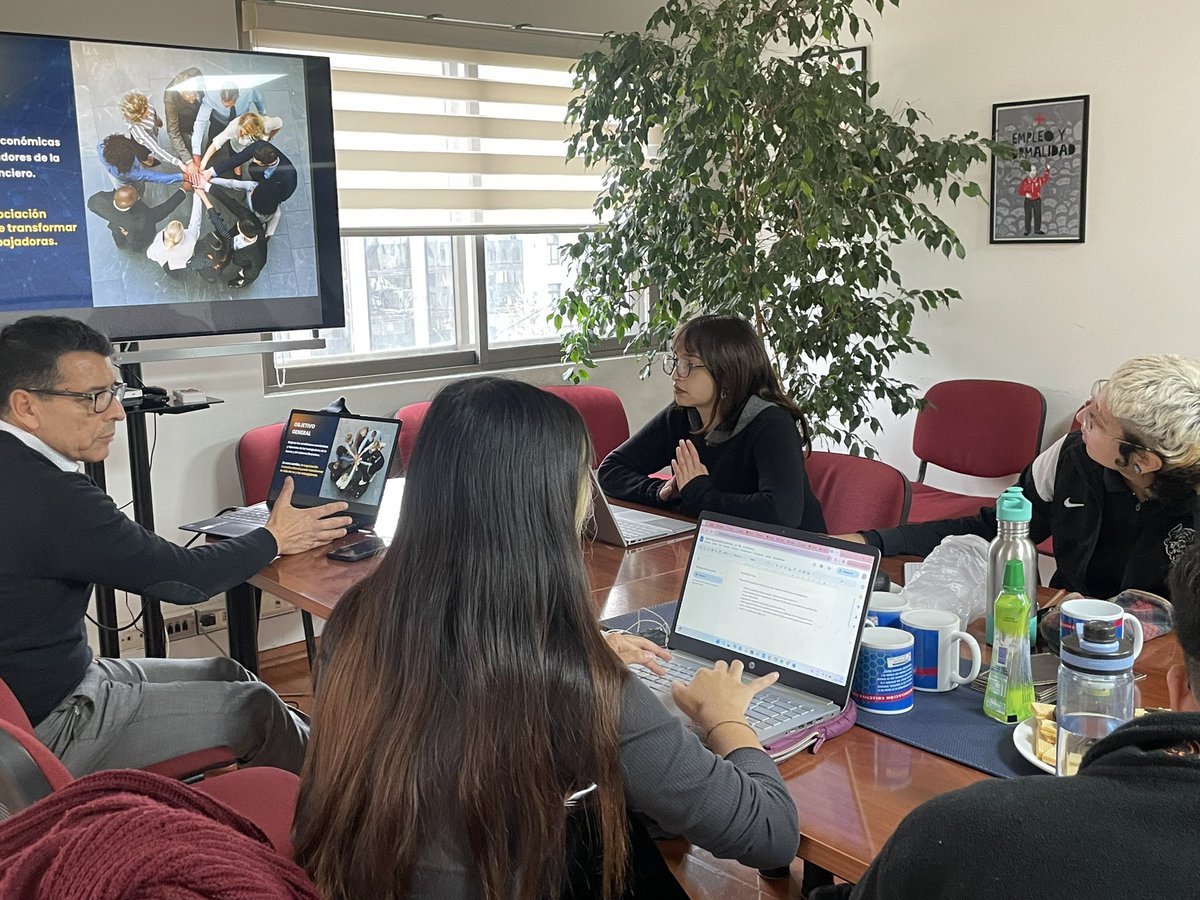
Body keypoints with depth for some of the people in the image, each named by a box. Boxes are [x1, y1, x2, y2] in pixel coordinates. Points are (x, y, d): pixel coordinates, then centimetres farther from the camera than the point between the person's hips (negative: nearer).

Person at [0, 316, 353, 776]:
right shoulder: (48, 496, -29)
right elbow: (181, 579, -20)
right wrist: (273, 539, -4)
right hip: (46, 728, -9)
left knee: (226, 674, 15)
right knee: (257, 708, -2)